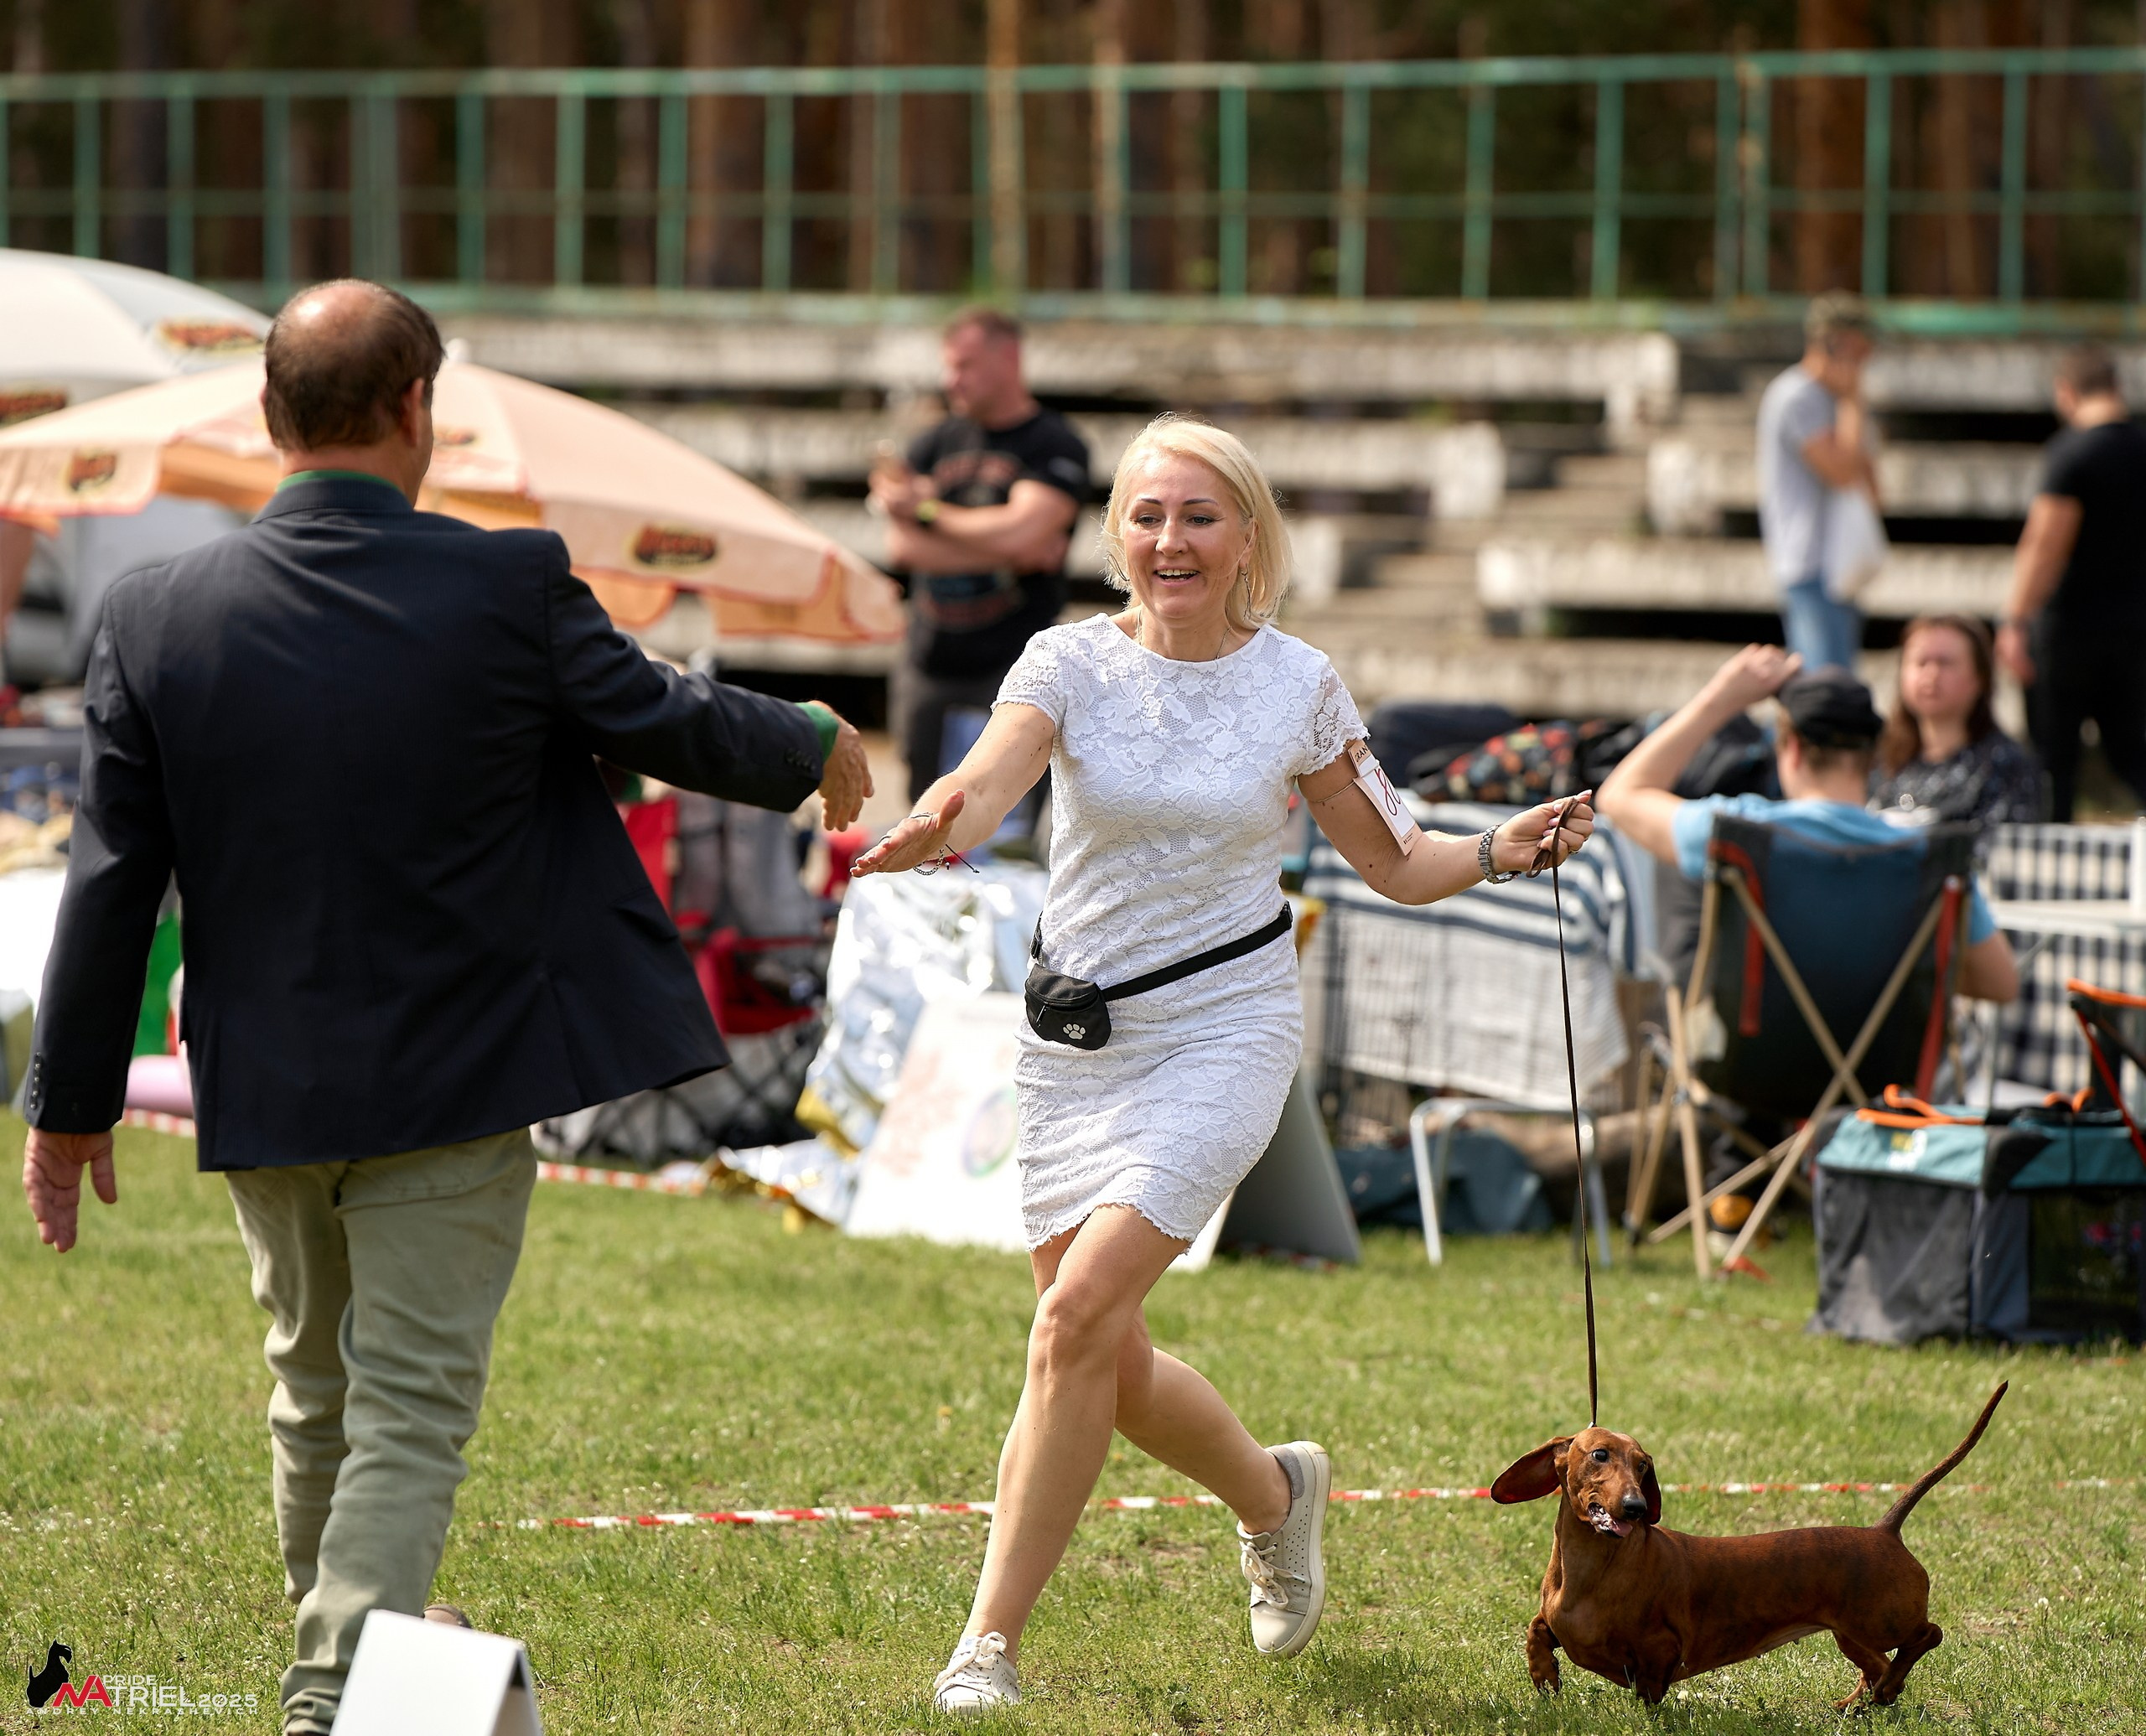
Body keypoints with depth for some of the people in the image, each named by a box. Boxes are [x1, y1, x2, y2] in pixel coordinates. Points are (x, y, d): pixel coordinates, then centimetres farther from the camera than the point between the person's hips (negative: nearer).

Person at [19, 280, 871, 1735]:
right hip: (460, 1073, -3)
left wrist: (73, 1101, 6)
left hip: (265, 1082, 3)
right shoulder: (510, 590, -14)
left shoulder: (157, 618, -8)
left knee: (318, 1386, 23)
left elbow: (112, 885, -4)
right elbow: (670, 724, 2)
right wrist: (818, 751, 23)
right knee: (413, 1410, 0)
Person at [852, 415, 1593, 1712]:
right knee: (1108, 1369, 8)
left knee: (1081, 1312, -18)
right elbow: (987, 782, -24)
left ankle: (991, 1646, -12)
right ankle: (1276, 1492, 41)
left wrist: (1504, 852, -13)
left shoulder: (1300, 684, -3)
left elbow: (1395, 863, 7)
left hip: (1223, 1031, -3)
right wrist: (934, 829, -47)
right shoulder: (1073, 662, -4)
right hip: (1080, 1035, 3)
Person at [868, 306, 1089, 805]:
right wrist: (1008, 553, -9)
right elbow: (901, 547, 2)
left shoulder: (1056, 446, -1)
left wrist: (925, 507, -2)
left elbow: (1018, 533, -17)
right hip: (930, 670, 5)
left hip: (1011, 668, -5)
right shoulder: (938, 443, 14)